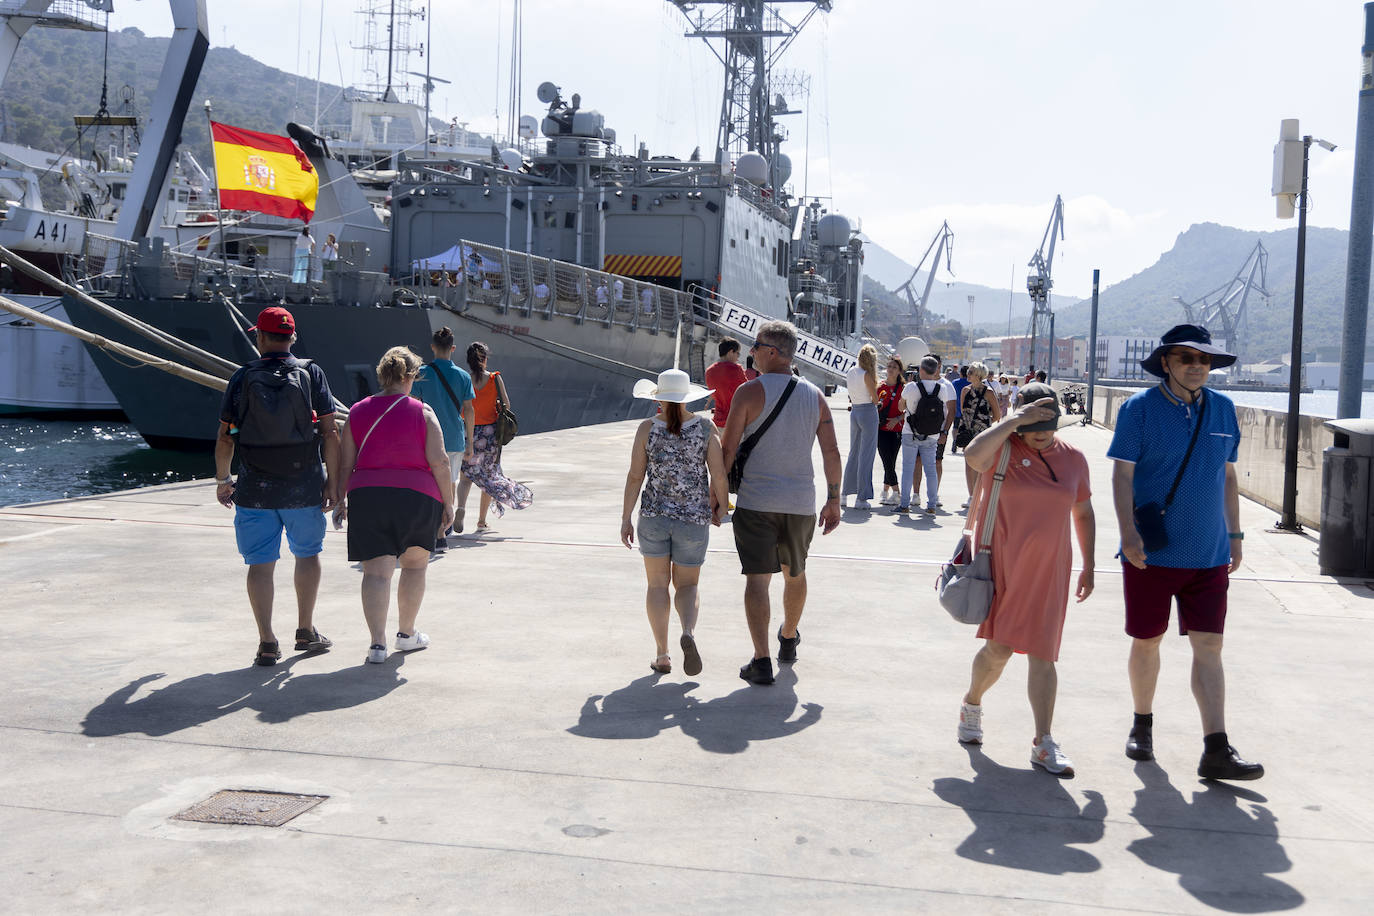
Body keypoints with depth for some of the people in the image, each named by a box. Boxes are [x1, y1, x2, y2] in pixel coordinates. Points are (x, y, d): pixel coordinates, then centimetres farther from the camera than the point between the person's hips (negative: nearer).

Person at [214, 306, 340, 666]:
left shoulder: (242, 378, 0)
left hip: (255, 488, 0)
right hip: (304, 487, 0)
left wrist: (222, 480, 14)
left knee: (260, 564, 5)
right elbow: (330, 433, -4)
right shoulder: (311, 374, -1)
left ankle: (267, 642, 2)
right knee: (307, 555, 18)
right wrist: (332, 481, 2)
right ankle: (306, 632, 23)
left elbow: (225, 437, 2)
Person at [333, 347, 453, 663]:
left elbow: (346, 464, 5)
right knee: (415, 566, 18)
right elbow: (439, 462, -7)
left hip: (367, 496, 1)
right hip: (418, 496, -1)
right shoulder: (423, 412, -2)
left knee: (376, 572, 0)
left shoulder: (358, 412, 5)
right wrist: (447, 501, 1)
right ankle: (406, 634, 29)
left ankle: (377, 643, -12)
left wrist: (341, 500, 14)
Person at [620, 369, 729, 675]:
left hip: (654, 514, 0)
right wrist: (721, 507, 11)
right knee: (687, 585, 12)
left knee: (657, 584, 11)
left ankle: (662, 655, 8)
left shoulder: (647, 429, -5)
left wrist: (626, 519, 2)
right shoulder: (706, 428, -5)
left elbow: (635, 476, -5)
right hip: (694, 517, 0)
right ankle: (688, 632, -16)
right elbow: (719, 475, -6)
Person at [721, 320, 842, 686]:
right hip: (801, 502, 4)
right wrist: (833, 499, 11)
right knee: (795, 574, 22)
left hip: (756, 501, -4)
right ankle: (788, 639, 41)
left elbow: (728, 449, -8)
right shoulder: (814, 395, 6)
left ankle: (761, 661, -11)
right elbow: (831, 452, 4)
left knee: (757, 579, -3)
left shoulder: (750, 391, -7)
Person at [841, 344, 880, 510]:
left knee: (853, 453, 17)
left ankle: (844, 494, 20)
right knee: (867, 455, -2)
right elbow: (875, 399, -12)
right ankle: (861, 498, -2)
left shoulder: (850, 373, 7)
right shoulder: (867, 375, -15)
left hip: (854, 413, 7)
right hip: (869, 413, -7)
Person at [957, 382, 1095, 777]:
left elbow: (1083, 512, 16)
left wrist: (1088, 565, 14)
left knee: (1042, 653, 1)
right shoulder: (1003, 448, -7)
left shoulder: (1073, 459, 5)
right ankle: (971, 704, 30)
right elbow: (973, 455, -31)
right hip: (1000, 565, -3)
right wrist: (1015, 419, -29)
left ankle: (1043, 744, 5)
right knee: (999, 648, 0)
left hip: (1047, 571, 3)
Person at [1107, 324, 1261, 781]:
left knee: (1209, 647, -2)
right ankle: (1142, 725, 30)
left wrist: (1234, 534, 13)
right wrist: (1129, 533, -19)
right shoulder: (1140, 408, -6)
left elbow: (1227, 476, 15)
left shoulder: (1223, 408, 7)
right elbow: (1122, 473, -9)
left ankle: (1216, 751, -2)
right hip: (1152, 552, -3)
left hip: (1209, 554, 3)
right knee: (1147, 641, 10)